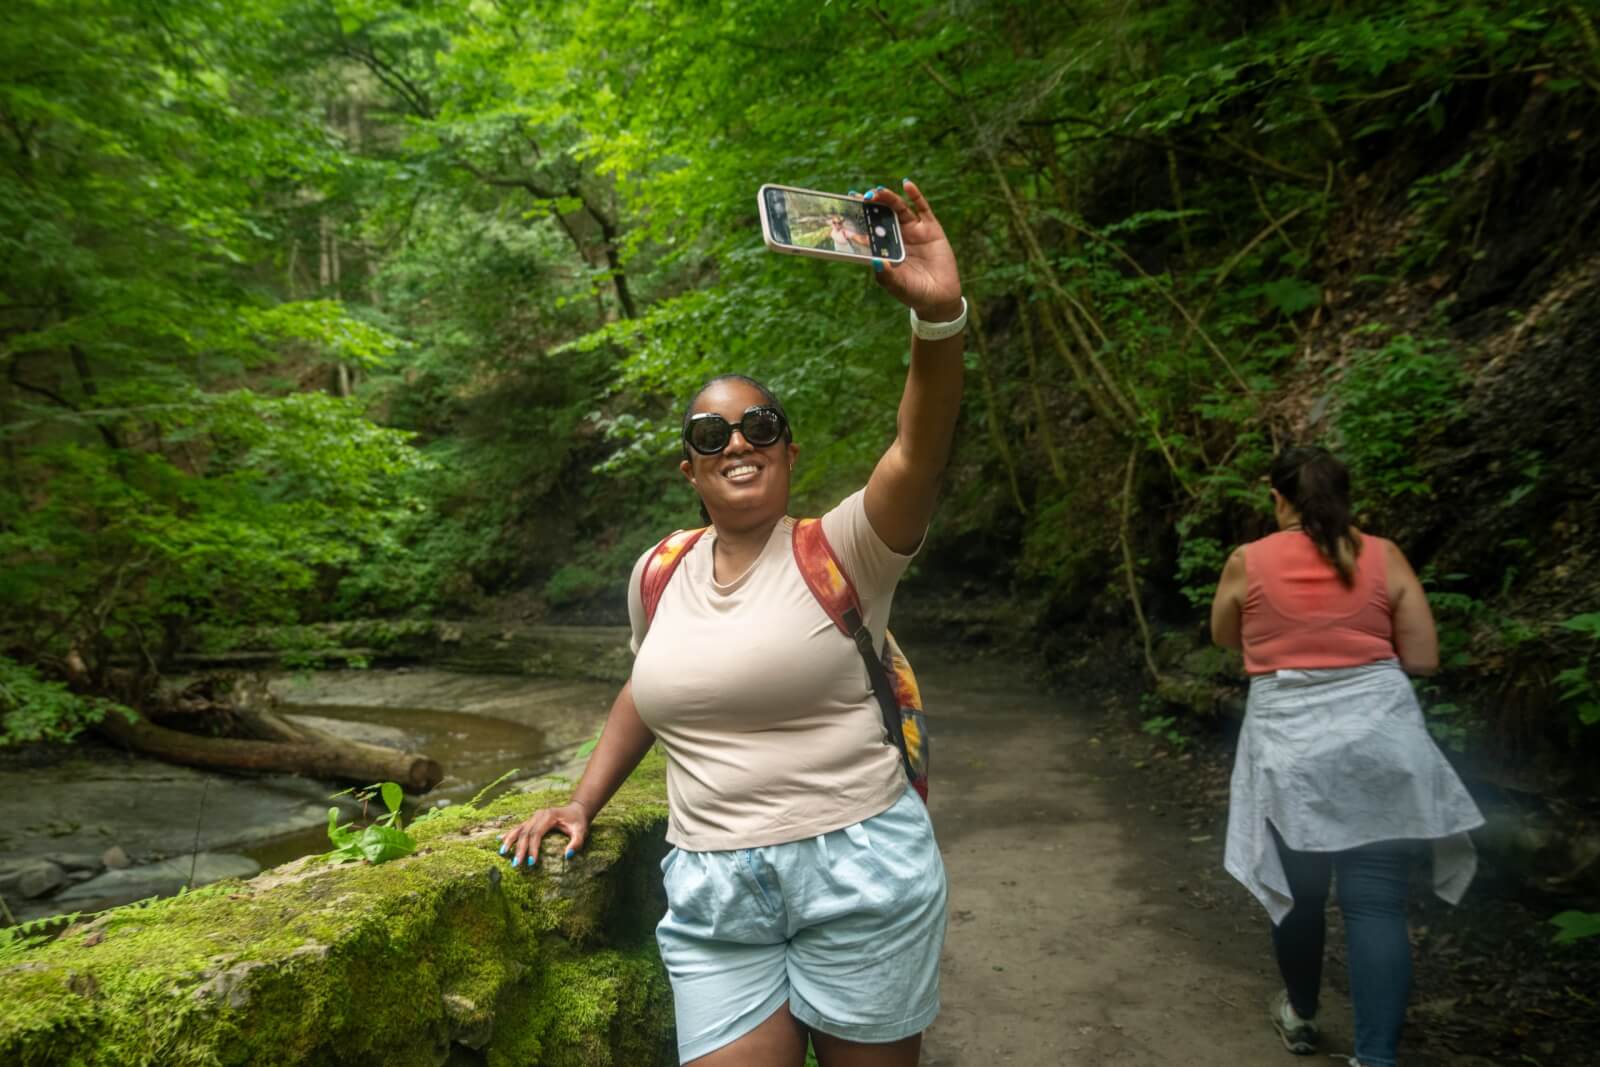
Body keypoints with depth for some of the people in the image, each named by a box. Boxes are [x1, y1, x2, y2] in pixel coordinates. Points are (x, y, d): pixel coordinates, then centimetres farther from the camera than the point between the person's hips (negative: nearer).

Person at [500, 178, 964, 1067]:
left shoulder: (839, 552, -9)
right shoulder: (659, 575, 5)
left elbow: (920, 450, -27)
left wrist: (938, 314, -43)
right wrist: (583, 803, 14)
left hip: (857, 871, -3)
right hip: (710, 894, 4)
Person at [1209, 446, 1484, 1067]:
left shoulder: (1247, 562, -1)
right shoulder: (1385, 558, 1)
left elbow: (1224, 639, 15)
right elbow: (1423, 660, 3)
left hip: (1290, 747, 0)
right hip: (1379, 740, 1)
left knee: (1297, 891, 16)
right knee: (1377, 903, 2)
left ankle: (1300, 1017, 36)